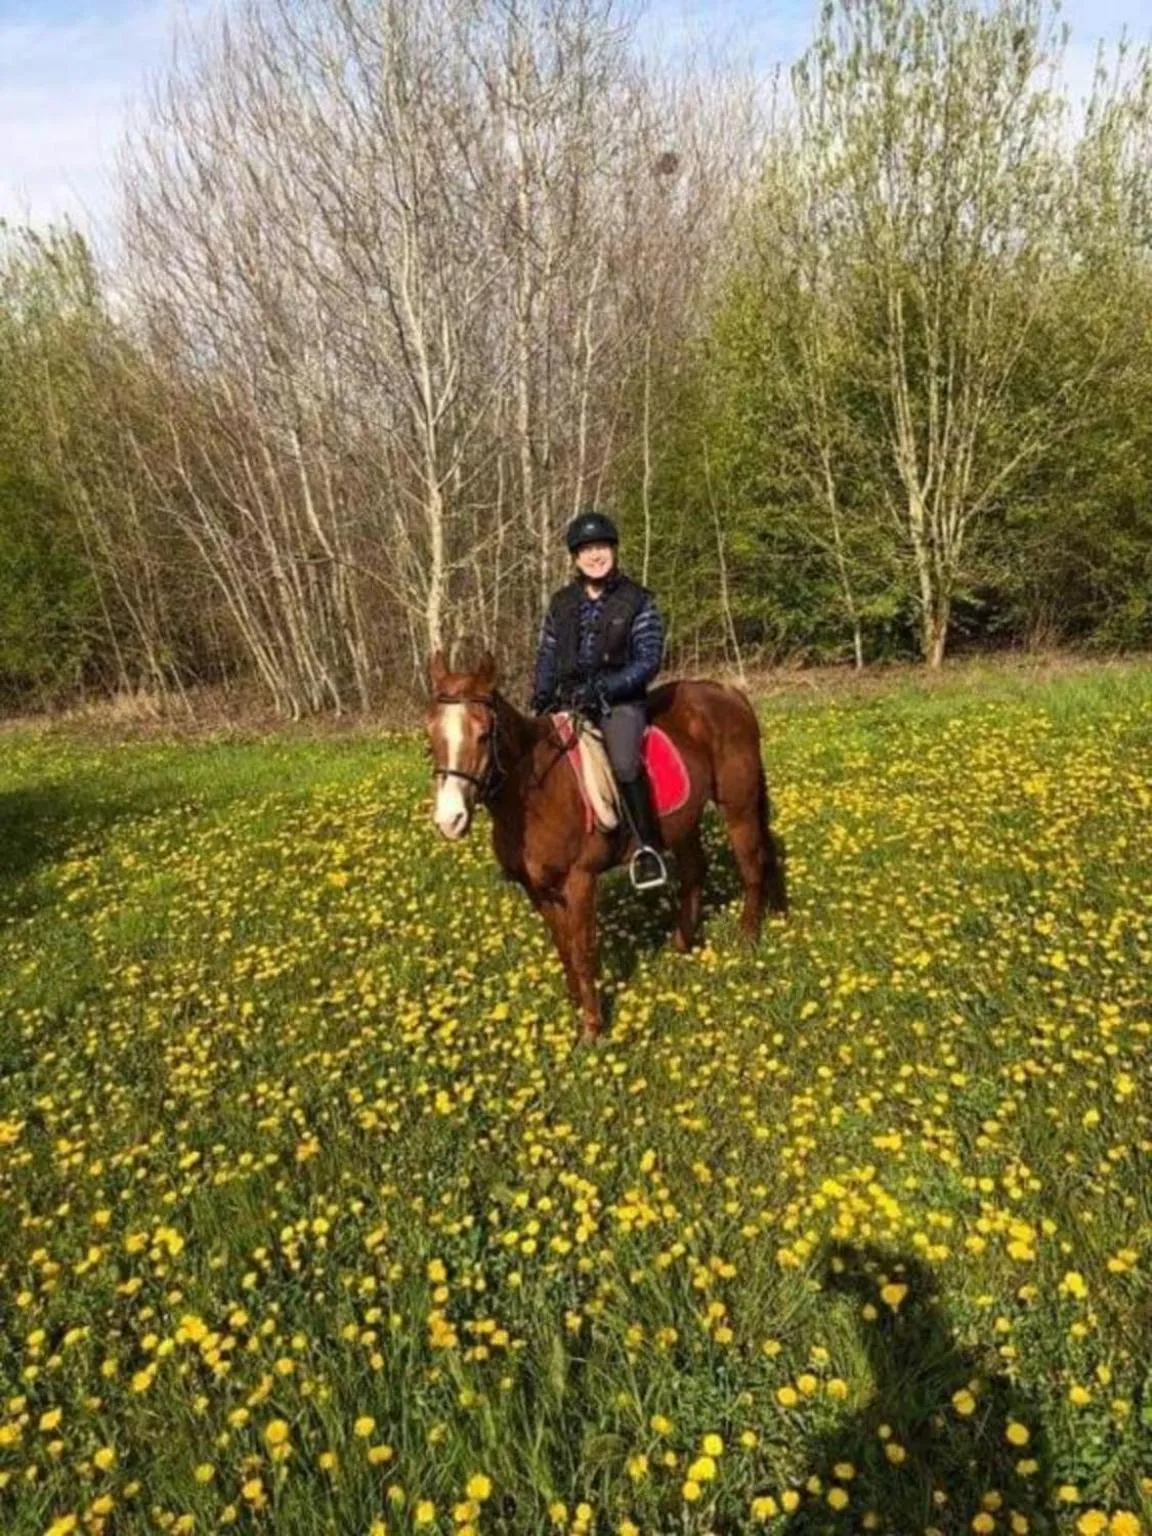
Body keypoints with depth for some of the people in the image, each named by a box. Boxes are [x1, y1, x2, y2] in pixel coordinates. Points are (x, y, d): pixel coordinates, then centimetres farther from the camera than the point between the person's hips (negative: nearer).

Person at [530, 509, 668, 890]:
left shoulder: (637, 601, -3)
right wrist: (541, 696, -3)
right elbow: (547, 656, 14)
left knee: (623, 763, -31)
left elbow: (648, 661, -9)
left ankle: (649, 847, -16)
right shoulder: (562, 603, 9)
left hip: (620, 701, -5)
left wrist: (602, 689, -19)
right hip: (568, 701, 5)